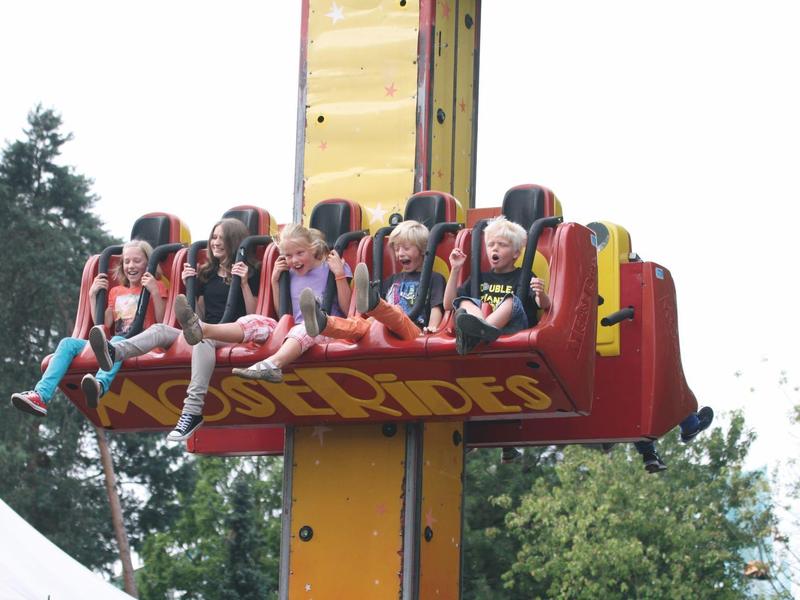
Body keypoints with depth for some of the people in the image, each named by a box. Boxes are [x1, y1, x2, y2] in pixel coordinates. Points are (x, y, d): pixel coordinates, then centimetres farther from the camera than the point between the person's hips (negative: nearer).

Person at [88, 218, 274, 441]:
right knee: (160, 329, -19)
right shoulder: (206, 273, 23)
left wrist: (244, 283, -8)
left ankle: (192, 410, -57)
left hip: (232, 335, -6)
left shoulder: (247, 273, 9)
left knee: (203, 339, -40)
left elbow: (253, 316, 2)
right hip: (207, 329, 6)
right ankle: (113, 352, -49)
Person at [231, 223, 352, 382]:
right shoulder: (290, 275, 20)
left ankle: (272, 364, -63)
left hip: (326, 331, -5)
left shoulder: (329, 268, 6)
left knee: (303, 330, -40)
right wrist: (275, 280, 17)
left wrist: (339, 274, -9)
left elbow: (347, 309, -2)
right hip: (295, 329, 5)